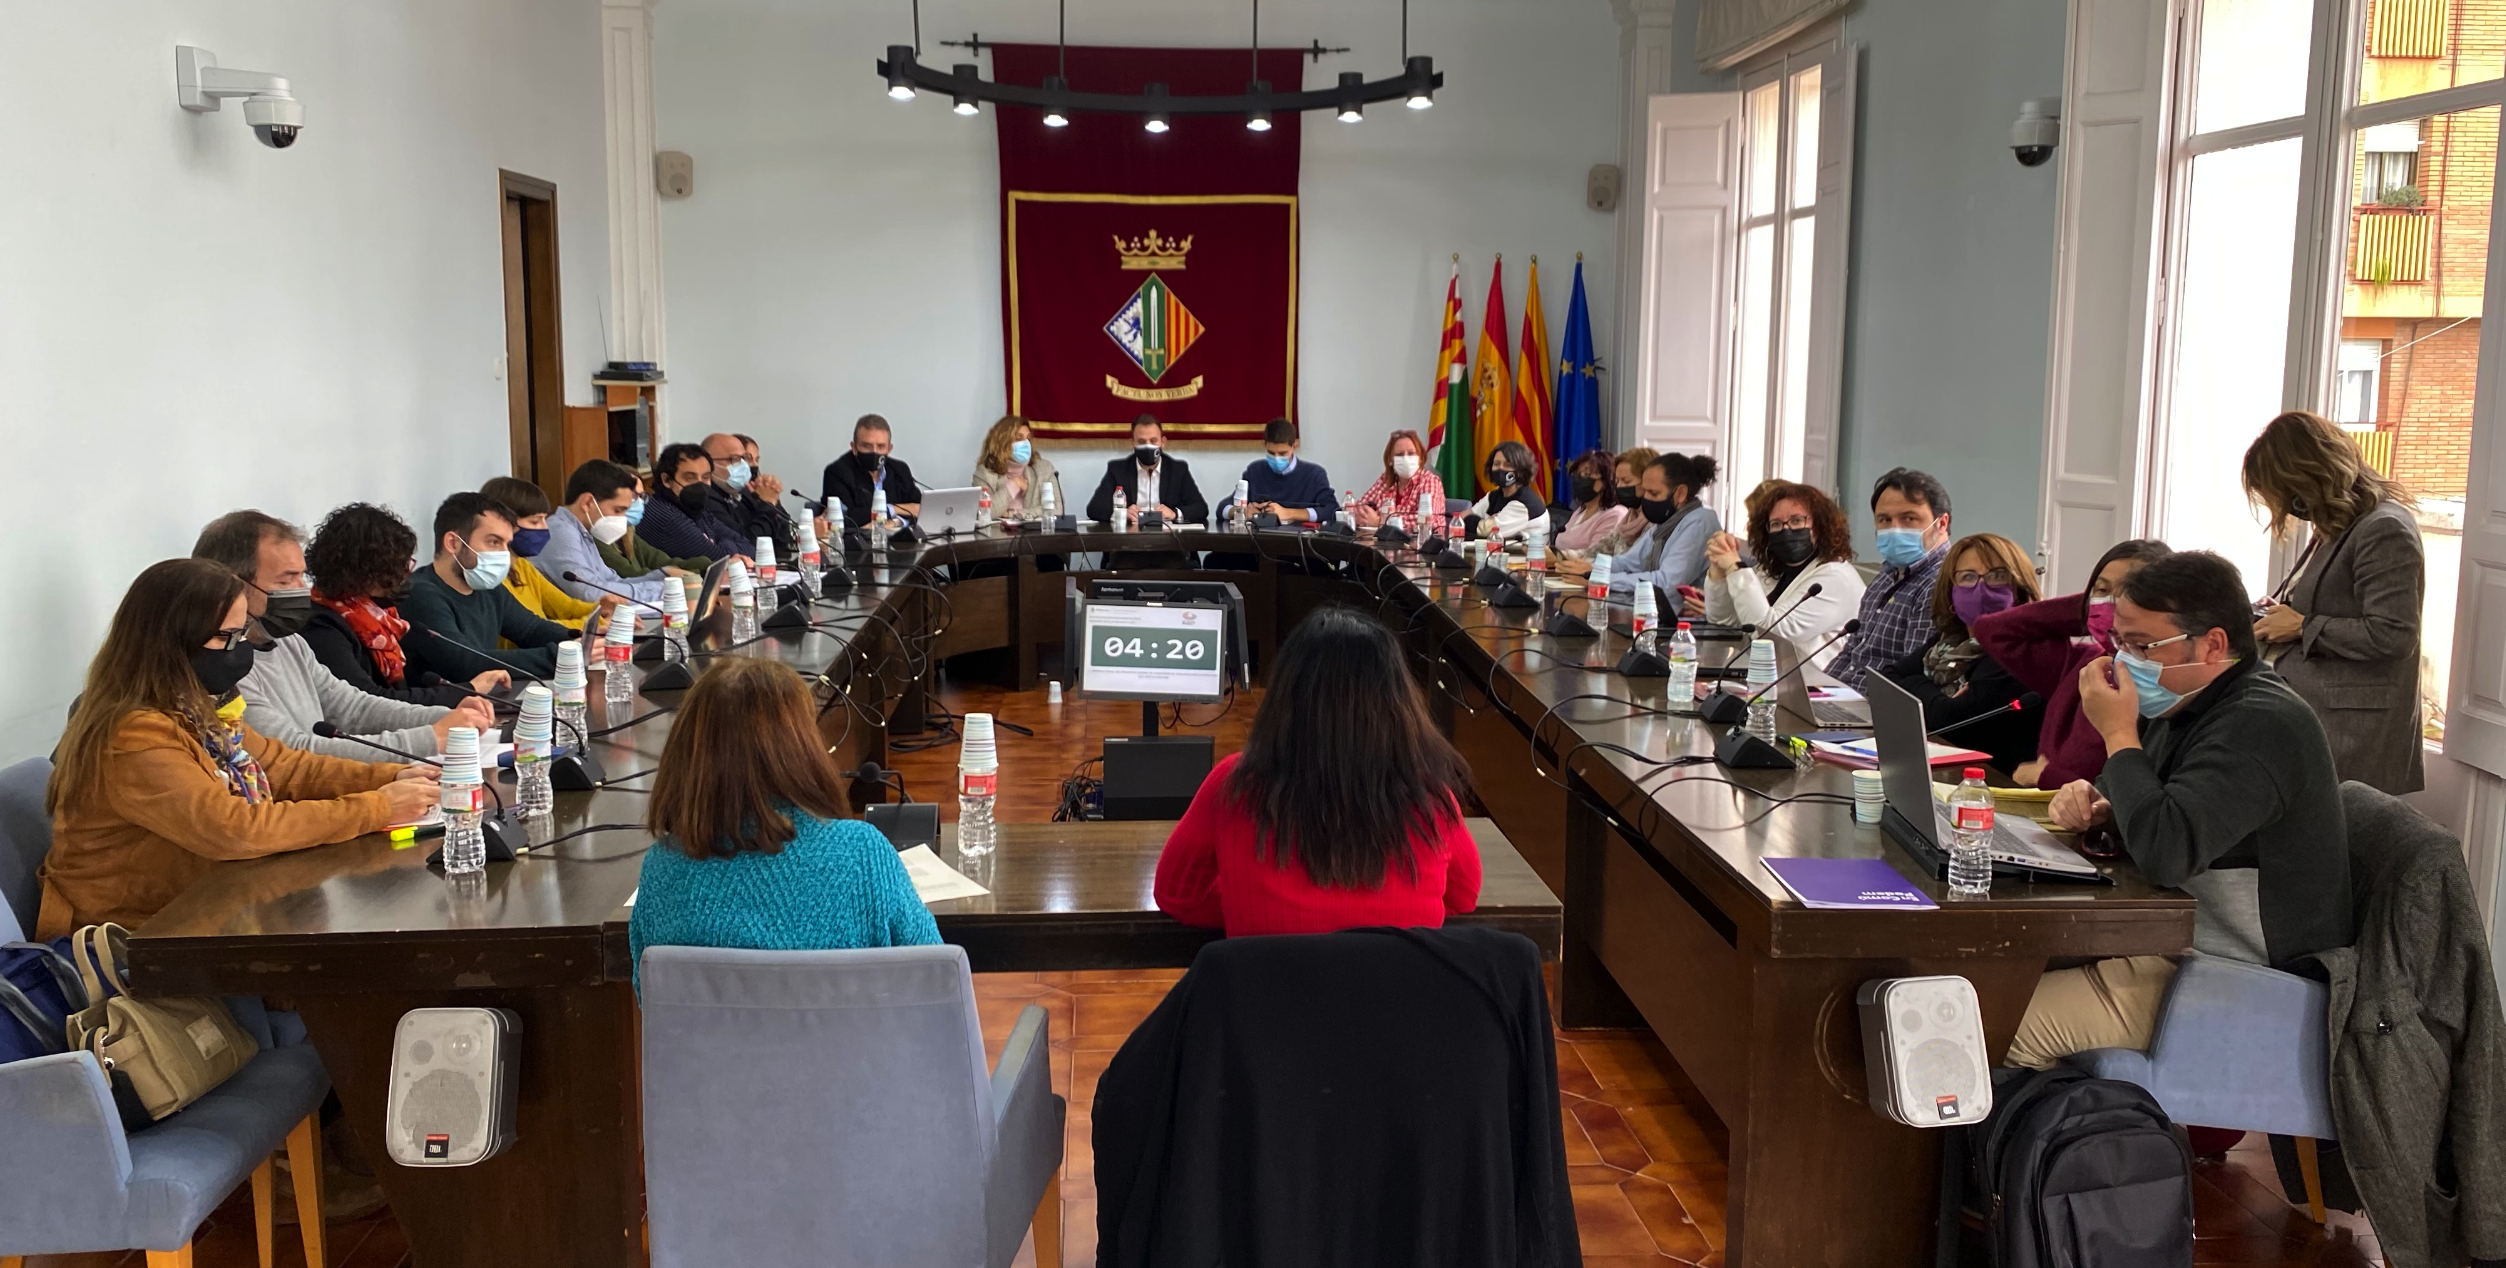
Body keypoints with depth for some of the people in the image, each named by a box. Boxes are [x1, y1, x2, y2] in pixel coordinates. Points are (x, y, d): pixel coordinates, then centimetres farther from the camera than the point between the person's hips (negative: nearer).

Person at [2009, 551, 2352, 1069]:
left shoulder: (2260, 725, -23)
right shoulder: (2187, 705, 10)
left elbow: (2166, 853, -34)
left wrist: (2119, 733, -22)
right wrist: (2097, 806, -1)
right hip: (2169, 940, 10)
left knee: (2007, 1023, -21)